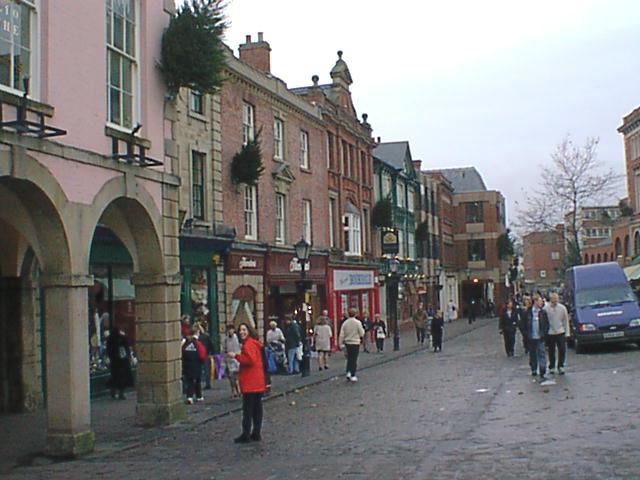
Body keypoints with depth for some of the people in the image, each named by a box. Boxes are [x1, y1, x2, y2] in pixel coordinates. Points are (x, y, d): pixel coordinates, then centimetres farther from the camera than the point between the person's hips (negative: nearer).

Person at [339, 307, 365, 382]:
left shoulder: (345, 323, -1)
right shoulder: (357, 322, -11)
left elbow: (341, 335, -1)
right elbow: (361, 334, -7)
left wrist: (341, 344, 7)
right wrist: (363, 330, 14)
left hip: (347, 343, 3)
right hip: (355, 343, -3)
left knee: (349, 359, 18)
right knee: (354, 359, 2)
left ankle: (348, 372, 6)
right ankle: (353, 376, 3)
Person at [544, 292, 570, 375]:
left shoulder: (562, 308, -3)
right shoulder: (546, 309, -8)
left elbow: (566, 321, 3)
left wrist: (567, 333, 2)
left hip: (560, 332, 1)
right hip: (550, 333, -1)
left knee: (562, 350, -2)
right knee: (551, 351, 8)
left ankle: (561, 366, 10)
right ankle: (551, 367, 20)